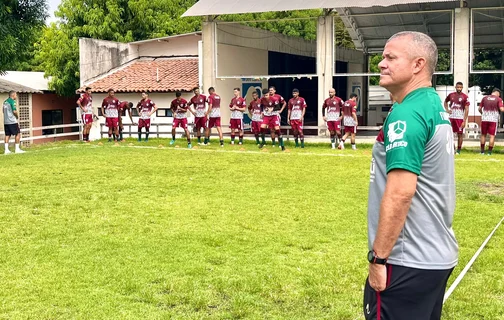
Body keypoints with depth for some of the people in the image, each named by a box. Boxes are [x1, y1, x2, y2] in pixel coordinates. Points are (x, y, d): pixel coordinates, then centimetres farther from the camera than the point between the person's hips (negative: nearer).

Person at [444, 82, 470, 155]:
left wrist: (464, 121, -13)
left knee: (460, 134, 1)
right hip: (451, 117, 4)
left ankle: (458, 150, 8)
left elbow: (466, 110, -7)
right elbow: (445, 102, 26)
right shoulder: (451, 95, 6)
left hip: (460, 118, -4)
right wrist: (447, 109, 7)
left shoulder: (465, 97, -6)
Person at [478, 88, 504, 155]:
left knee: (483, 135, 13)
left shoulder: (485, 98, 7)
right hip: (493, 119, -3)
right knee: (492, 136, 2)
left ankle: (482, 151, 14)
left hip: (484, 119, 3)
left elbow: (479, 109, 9)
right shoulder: (498, 99, -2)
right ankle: (489, 151, 0)